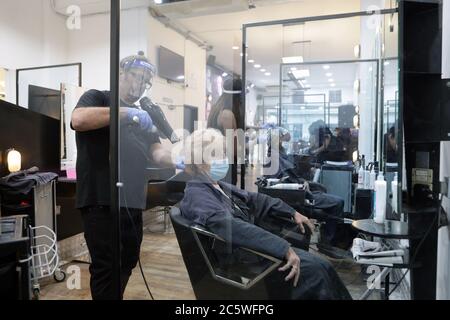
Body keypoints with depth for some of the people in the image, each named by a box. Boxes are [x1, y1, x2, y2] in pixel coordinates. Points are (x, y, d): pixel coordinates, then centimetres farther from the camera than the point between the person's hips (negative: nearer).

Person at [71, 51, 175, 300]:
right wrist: (127, 113, -19)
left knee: (127, 263, 16)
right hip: (101, 201, -6)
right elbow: (78, 119, -20)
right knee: (106, 267, -2)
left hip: (133, 203, 7)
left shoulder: (144, 116, 20)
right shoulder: (97, 98, 3)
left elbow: (157, 154, 7)